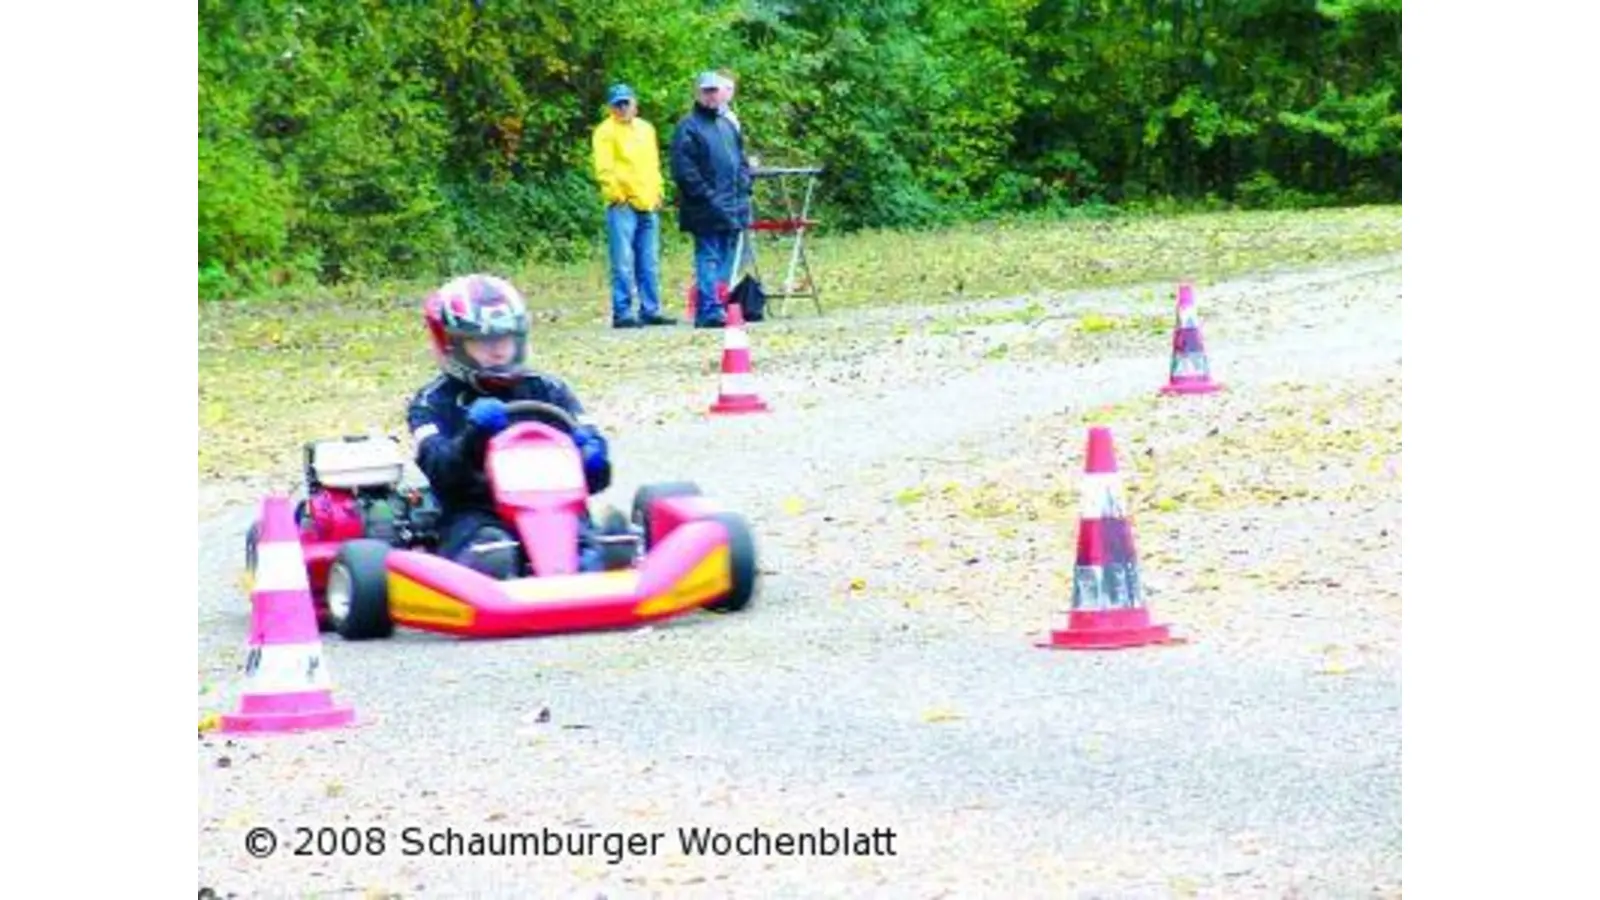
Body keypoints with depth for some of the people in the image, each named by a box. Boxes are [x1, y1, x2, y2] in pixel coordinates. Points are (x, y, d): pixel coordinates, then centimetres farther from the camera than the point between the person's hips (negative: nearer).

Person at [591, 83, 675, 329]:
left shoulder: (646, 129, 18)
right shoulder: (606, 132, -2)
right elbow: (604, 169, -8)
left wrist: (657, 194, 15)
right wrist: (617, 195, -14)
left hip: (648, 206, 6)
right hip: (622, 206, -6)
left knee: (650, 263, 8)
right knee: (623, 263, -8)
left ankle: (650, 310, 13)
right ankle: (622, 313, -7)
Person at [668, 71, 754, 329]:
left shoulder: (728, 126, 19)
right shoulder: (688, 128, -5)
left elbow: (742, 161, 26)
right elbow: (684, 170, -12)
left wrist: (743, 188, 10)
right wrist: (708, 196, -16)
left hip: (733, 208, 7)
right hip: (706, 210, -7)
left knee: (726, 261, 9)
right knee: (708, 259, -10)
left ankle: (718, 308, 15)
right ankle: (709, 310, -13)